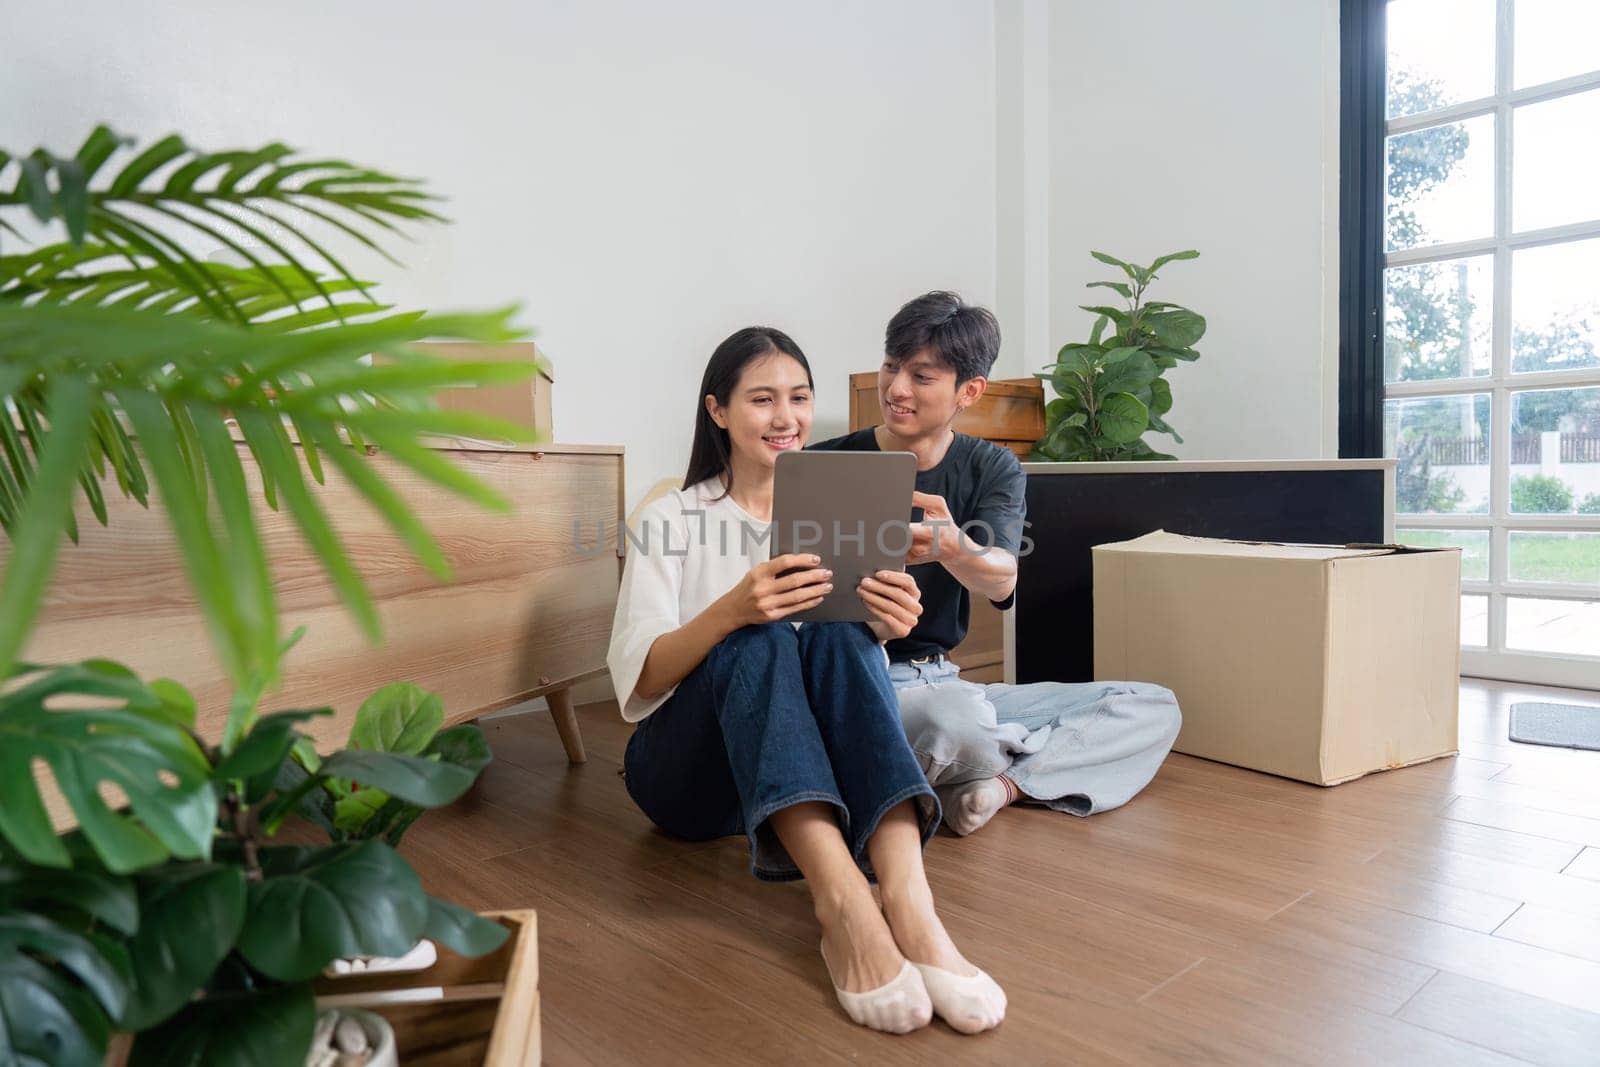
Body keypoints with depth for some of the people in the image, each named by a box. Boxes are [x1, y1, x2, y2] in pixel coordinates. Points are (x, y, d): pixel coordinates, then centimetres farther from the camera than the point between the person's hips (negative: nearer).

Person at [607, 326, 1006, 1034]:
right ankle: (843, 906, -47)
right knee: (758, 642, -32)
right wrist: (730, 609, -32)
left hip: (813, 768, 2)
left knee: (838, 635, -29)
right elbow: (635, 682, -12)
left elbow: (861, 663, 2)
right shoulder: (670, 521, 1)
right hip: (690, 774, -2)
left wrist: (887, 629, -23)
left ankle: (908, 902, -44)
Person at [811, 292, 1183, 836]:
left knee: (1156, 708, -3)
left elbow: (1001, 583, -15)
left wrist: (948, 545, -39)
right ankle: (1031, 764, -8)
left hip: (945, 683, 5)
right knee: (953, 716, -40)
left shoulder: (992, 469, 5)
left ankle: (1003, 781, -18)